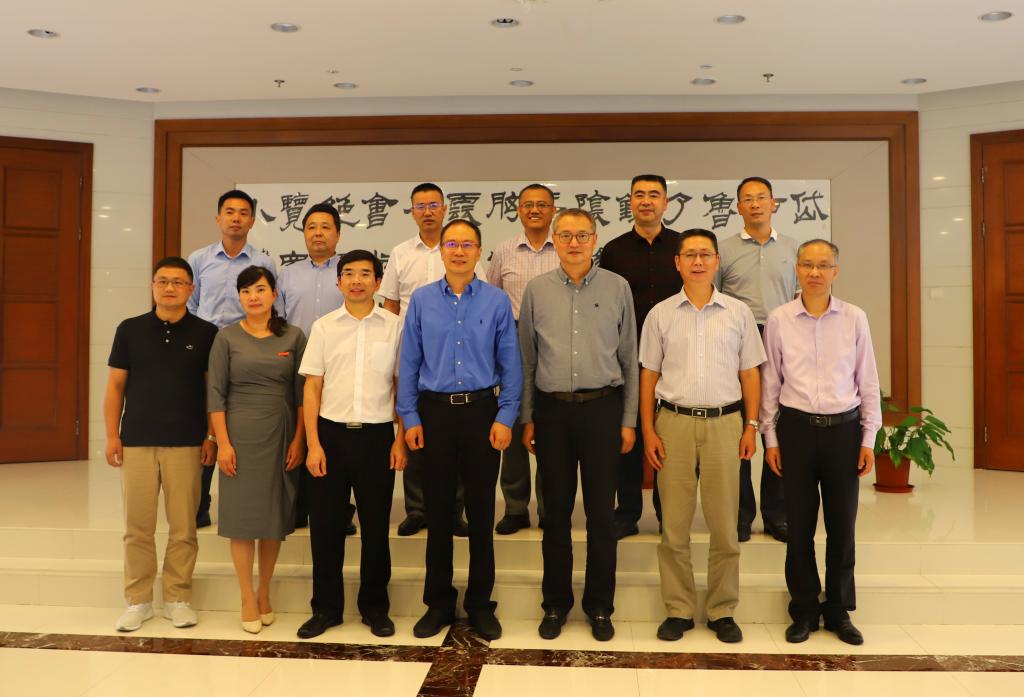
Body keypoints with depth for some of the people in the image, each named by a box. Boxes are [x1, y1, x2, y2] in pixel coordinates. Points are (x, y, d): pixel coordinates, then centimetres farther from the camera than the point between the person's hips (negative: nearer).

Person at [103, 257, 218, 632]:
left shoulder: (205, 333, 2)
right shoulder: (130, 329, 5)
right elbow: (115, 385, 7)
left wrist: (211, 436, -2)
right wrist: (112, 435, 1)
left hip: (186, 443, -1)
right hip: (136, 442, 1)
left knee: (183, 527, 4)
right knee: (137, 527, 6)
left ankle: (178, 599, 17)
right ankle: (138, 600, 19)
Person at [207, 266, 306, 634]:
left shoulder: (293, 337, 3)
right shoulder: (227, 338, 1)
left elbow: (302, 393, 3)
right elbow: (215, 393, -1)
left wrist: (298, 440, -3)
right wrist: (223, 443, -8)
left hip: (281, 437, 1)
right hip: (241, 436, -1)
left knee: (275, 515, 7)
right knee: (242, 515, 2)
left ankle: (265, 593, 23)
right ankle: (248, 598, 13)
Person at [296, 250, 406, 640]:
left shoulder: (394, 327, 2)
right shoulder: (324, 327, 4)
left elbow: (401, 386, 4)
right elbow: (312, 388, 3)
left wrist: (400, 440, -1)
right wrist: (313, 444, -3)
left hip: (377, 435, -1)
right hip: (331, 432, 1)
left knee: (376, 525, 8)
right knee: (325, 524, 7)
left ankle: (375, 607, 24)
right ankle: (326, 607, 24)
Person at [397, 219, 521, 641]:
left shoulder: (497, 301, 0)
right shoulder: (421, 301, 3)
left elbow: (510, 365, 0)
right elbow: (409, 364, 4)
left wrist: (505, 418, -7)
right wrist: (410, 418, -1)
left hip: (482, 412, -1)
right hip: (435, 412, 1)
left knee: (481, 512, 7)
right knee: (438, 511, 9)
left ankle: (480, 603, 22)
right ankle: (438, 602, 24)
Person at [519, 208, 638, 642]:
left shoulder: (617, 288, 2)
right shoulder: (537, 290, 4)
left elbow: (629, 358, 4)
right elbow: (526, 359, 7)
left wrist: (629, 420, 2)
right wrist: (527, 418, 5)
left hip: (602, 407, 0)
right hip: (552, 409, 1)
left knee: (602, 512, 6)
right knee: (556, 511, 10)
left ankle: (600, 606, 22)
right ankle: (556, 604, 25)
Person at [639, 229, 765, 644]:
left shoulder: (738, 313, 6)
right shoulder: (660, 314, 5)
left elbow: (750, 374, 9)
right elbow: (648, 376, 6)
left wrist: (751, 426, 2)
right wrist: (648, 432, 0)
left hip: (724, 423, 0)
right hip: (674, 422, 0)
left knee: (725, 525, 5)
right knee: (673, 524, 5)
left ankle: (722, 611, 20)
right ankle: (678, 610, 17)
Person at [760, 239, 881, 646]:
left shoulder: (854, 319, 1)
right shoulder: (779, 319, -1)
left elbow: (868, 381, 5)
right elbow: (770, 382, 3)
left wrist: (869, 438, 3)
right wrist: (770, 437, 2)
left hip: (843, 429, 1)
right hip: (796, 429, -1)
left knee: (842, 525, 9)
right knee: (799, 525, 7)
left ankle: (839, 611, 26)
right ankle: (804, 610, 23)